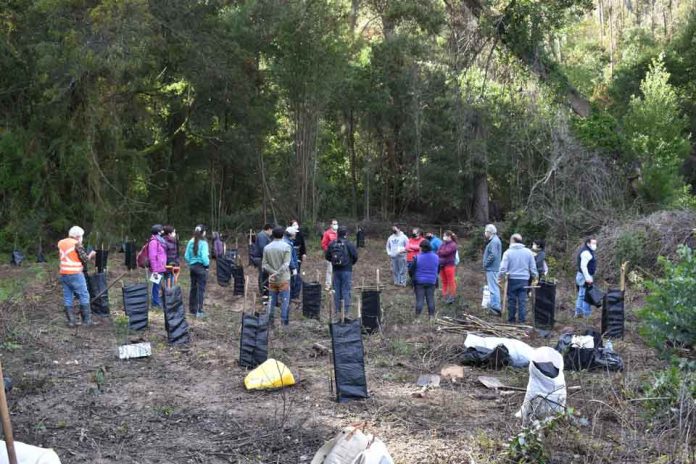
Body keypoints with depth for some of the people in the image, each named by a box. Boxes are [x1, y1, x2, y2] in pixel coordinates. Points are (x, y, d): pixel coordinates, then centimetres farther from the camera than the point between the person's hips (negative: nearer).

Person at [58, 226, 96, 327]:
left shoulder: (61, 243, 10)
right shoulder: (76, 244, -10)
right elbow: (85, 259, -9)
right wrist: (91, 255, 10)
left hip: (63, 274, 6)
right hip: (75, 274, -6)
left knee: (67, 297, 8)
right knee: (84, 296, 2)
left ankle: (71, 321, 7)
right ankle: (87, 320, 2)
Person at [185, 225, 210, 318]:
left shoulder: (191, 242, 2)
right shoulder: (203, 243, -15)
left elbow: (186, 256, 4)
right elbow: (204, 257, -21)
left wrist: (191, 263, 15)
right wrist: (207, 264, -4)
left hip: (192, 266, 6)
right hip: (201, 267, -6)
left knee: (193, 287, 15)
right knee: (201, 289, -1)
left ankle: (192, 309, 24)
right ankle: (199, 311, -2)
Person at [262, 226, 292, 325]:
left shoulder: (267, 247, 2)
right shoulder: (286, 247, -9)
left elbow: (264, 264, -3)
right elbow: (286, 264, -18)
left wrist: (274, 272, -10)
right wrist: (277, 274, -17)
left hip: (272, 280, 4)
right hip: (284, 279, -4)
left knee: (271, 300, 13)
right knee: (285, 300, 4)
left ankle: (270, 320, 16)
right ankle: (284, 321, 5)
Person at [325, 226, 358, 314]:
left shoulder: (331, 244, 1)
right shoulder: (348, 244, -11)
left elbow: (327, 256, 4)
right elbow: (355, 255, -10)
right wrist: (351, 263, 9)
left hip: (336, 270, 4)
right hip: (346, 270, -4)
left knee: (336, 290, 11)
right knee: (346, 290, 1)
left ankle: (337, 309, 16)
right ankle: (346, 309, 0)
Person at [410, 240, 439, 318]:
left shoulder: (417, 258, -14)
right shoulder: (436, 257, 0)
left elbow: (412, 271, -7)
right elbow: (438, 270, 13)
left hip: (419, 282, -3)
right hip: (431, 282, 3)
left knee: (419, 299, 2)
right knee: (431, 299, 9)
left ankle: (418, 315, 4)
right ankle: (431, 315, 13)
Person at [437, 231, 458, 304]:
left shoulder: (453, 245, -8)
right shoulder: (443, 244, 14)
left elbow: (446, 252, -18)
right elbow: (438, 253, 8)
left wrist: (440, 253, 0)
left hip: (449, 265, -7)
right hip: (442, 265, 7)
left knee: (451, 281, -1)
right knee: (444, 281, 10)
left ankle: (452, 296, 5)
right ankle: (445, 296, 17)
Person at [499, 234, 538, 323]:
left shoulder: (508, 252, -5)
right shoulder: (528, 252, 4)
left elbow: (503, 268, -8)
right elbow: (533, 267, 7)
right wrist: (534, 276, 18)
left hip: (512, 279, -2)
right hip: (524, 279, 2)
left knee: (512, 300, 7)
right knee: (523, 301, 4)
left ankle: (511, 320, 14)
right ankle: (522, 320, 4)